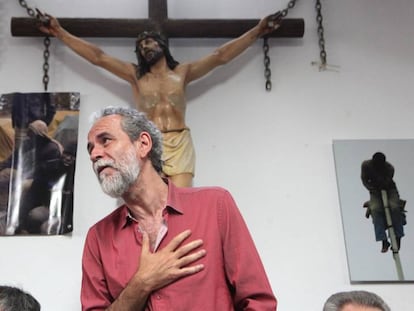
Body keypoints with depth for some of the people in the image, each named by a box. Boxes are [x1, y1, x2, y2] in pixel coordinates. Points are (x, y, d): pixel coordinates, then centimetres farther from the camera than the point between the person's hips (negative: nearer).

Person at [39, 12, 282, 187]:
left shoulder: (183, 72, 17)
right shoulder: (135, 75, 18)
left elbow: (221, 56, 15)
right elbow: (98, 56, 16)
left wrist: (257, 31, 13)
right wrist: (60, 33, 14)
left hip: (179, 144, 0)